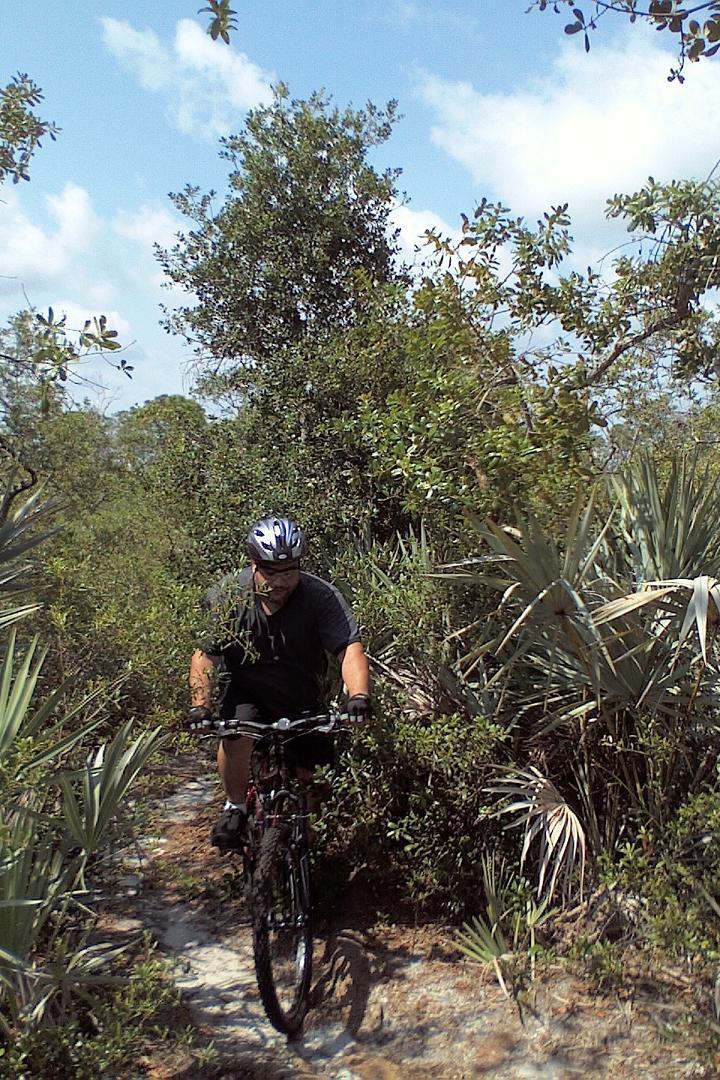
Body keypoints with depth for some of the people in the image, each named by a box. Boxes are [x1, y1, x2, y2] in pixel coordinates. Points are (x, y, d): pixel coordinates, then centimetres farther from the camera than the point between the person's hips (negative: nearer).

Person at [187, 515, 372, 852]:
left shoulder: (322, 596, -22)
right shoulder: (226, 596, -18)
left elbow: (350, 648, -31)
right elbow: (204, 654, -17)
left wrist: (359, 695, -48)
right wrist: (200, 705, -31)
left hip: (302, 701, 1)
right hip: (245, 693, -1)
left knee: (306, 780, 2)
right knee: (236, 735, -31)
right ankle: (236, 806, -4)